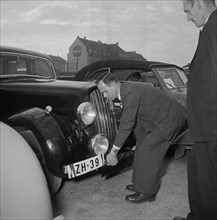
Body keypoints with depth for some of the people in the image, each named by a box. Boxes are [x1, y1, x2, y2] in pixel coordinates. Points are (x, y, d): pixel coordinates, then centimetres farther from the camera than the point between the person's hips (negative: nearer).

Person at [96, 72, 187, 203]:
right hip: (160, 118, 10)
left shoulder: (130, 93, -27)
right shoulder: (126, 90, 5)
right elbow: (136, 121, 13)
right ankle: (142, 183, 29)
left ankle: (147, 192, 6)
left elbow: (127, 124, -28)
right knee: (143, 147, 14)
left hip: (170, 118, -10)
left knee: (147, 150, -8)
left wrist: (113, 151, -23)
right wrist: (141, 143, 19)